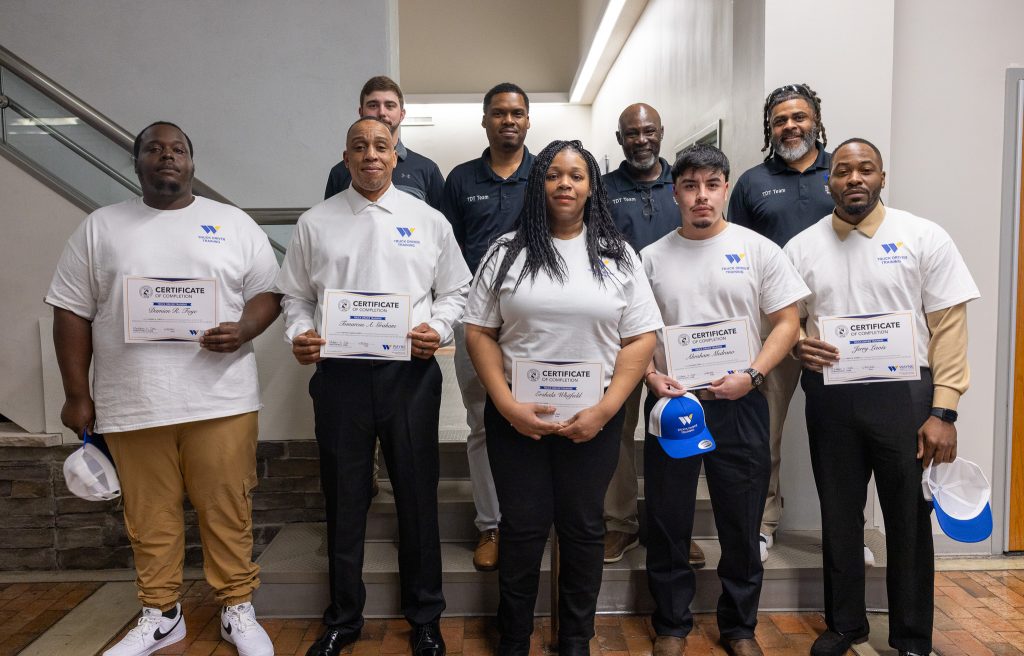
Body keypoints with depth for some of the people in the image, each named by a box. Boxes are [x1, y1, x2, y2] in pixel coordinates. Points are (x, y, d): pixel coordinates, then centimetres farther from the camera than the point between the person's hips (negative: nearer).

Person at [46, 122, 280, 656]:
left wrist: (243, 331, -14)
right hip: (132, 405, 1)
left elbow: (268, 293, 6)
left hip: (220, 400, -1)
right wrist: (76, 394, 4)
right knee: (150, 517, 10)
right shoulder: (100, 227, 9)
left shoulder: (234, 223, 7)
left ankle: (238, 610, 21)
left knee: (227, 512, 4)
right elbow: (71, 311, 8)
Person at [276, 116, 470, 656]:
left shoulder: (428, 220, 7)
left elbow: (454, 290, 10)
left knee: (418, 495, 7)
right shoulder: (315, 223, 9)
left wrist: (438, 329, -8)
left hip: (410, 372, 0)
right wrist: (297, 335, -6)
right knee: (344, 498, 11)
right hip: (339, 373, 1)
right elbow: (295, 295, 12)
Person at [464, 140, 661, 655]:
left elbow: (641, 338, 0)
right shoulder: (508, 250, 2)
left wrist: (605, 410, -9)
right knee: (522, 529, 8)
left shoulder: (618, 254, 4)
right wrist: (507, 405, -10)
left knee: (583, 528, 12)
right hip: (517, 418, 0)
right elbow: (479, 332, 1)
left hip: (593, 420, 1)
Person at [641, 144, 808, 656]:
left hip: (738, 404, -1)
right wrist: (651, 376, -9)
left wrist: (750, 376, -13)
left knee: (741, 524, 11)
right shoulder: (652, 257, 5)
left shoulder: (758, 250, 0)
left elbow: (788, 321, -1)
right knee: (668, 522, 11)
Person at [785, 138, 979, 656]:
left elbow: (949, 328, -5)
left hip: (904, 394, -2)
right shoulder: (801, 247, 5)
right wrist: (797, 345, -13)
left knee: (909, 519, 8)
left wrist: (943, 411, -11)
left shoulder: (924, 238, -2)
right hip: (830, 398, 2)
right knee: (839, 516, 14)